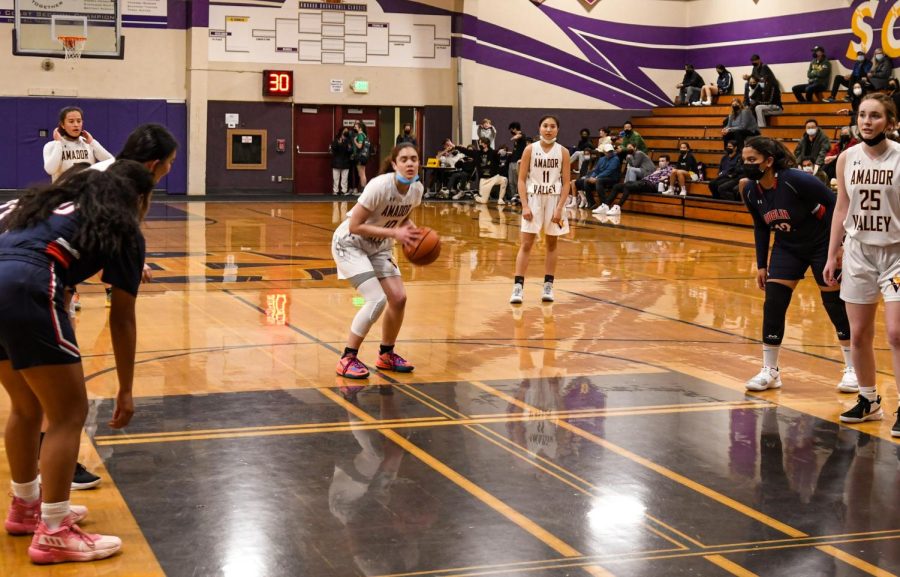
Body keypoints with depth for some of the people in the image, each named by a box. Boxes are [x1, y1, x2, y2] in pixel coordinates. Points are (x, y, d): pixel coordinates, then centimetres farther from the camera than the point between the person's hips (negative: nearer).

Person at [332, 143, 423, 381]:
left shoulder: (417, 189, -9)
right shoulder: (380, 186, -30)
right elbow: (354, 226, -28)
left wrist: (415, 232, -11)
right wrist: (394, 233, -31)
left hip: (378, 246, 7)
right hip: (350, 243, -7)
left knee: (399, 298, -2)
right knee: (377, 300, -20)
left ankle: (386, 354, 20)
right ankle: (347, 359, -7)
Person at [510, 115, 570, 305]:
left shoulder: (562, 152, -1)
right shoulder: (530, 150, -3)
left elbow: (566, 183, -1)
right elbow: (522, 179, -3)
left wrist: (559, 208, -10)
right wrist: (525, 206, -12)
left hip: (554, 200, 1)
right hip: (533, 199, -1)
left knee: (552, 244, 8)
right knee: (526, 244, -5)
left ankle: (548, 286, 14)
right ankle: (518, 287, -7)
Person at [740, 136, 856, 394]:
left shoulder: (796, 180, -28)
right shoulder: (751, 191, -9)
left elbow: (834, 206, -19)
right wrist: (761, 265, 6)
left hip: (822, 245, -5)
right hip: (787, 248, 5)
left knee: (836, 304, 1)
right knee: (773, 304, -4)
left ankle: (852, 370, 14)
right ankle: (770, 371, 6)